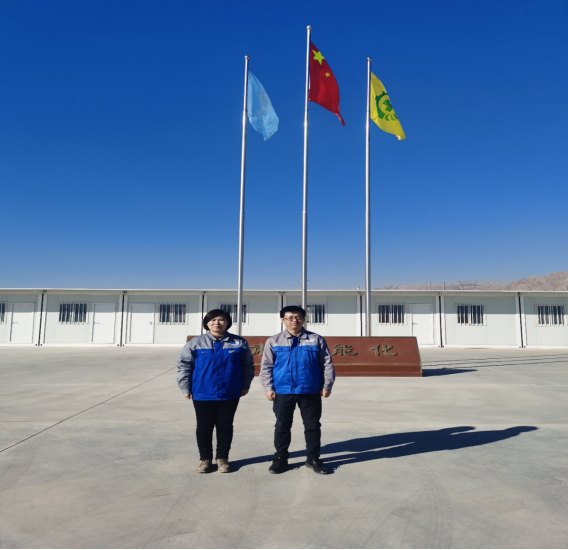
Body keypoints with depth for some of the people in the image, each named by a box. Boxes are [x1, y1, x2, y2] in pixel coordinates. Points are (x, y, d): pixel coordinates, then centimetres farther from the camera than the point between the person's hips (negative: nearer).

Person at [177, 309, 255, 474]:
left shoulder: (239, 343, -1)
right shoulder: (195, 343, -3)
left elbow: (248, 366, 6)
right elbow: (184, 366, 0)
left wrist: (245, 385, 4)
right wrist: (185, 388, -2)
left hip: (229, 394, 0)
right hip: (203, 394, 0)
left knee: (225, 426, 11)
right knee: (204, 427, 11)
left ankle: (222, 458, 27)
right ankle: (206, 459, 27)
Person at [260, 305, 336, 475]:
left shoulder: (316, 340, 2)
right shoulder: (274, 341, 2)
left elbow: (327, 364, 3)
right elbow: (266, 367, 2)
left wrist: (327, 386, -1)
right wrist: (268, 387, -4)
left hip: (310, 391, 0)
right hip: (283, 391, 0)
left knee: (313, 425, 10)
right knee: (282, 426, 11)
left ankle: (313, 458, 26)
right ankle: (280, 458, 27)